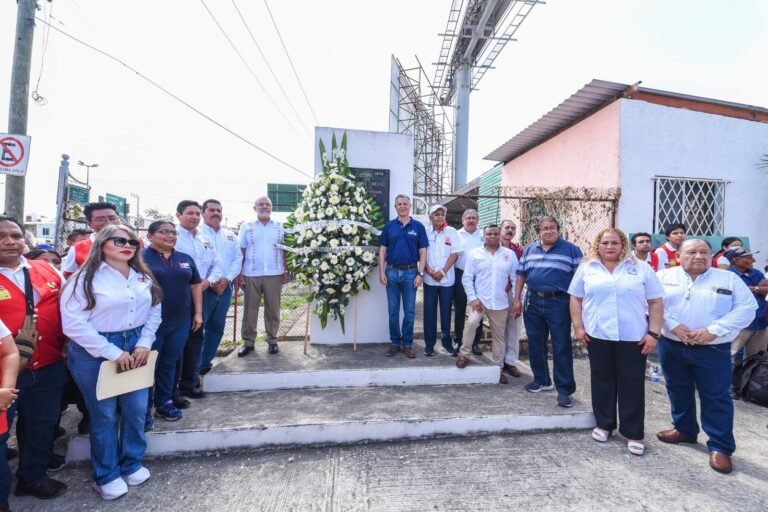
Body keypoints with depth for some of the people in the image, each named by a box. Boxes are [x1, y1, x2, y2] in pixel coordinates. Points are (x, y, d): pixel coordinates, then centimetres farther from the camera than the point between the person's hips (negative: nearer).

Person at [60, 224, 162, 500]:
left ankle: (132, 464, 35)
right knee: (104, 415, 9)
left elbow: (154, 313, 8)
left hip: (135, 348, 5)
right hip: (95, 353, -5)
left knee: (136, 410, 11)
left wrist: (144, 344, -7)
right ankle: (106, 476, 30)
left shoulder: (144, 278, 5)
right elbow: (74, 323, -17)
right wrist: (113, 352, -18)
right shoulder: (85, 278, -12)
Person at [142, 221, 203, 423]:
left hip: (180, 323, 4)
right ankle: (143, 409, 23)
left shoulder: (186, 259, 9)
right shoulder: (141, 258, -7)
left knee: (169, 365, 16)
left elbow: (195, 286, 12)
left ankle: (164, 404, 31)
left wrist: (198, 312, 8)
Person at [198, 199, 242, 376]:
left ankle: (205, 363, 24)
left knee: (217, 327, 11)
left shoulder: (230, 235, 14)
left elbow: (238, 259, 9)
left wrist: (227, 279, -6)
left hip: (225, 287, 5)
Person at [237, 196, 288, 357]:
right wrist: (239, 274, -2)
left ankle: (272, 340, 17)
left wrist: (286, 271, 0)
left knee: (273, 309, 7)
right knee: (250, 309, 6)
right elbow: (241, 252, 4)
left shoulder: (280, 227, 8)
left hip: (274, 274, 0)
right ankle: (248, 342, 16)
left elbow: (285, 250, 8)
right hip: (251, 275, 0)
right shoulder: (246, 227, 6)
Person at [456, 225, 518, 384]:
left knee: (499, 335, 11)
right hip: (479, 299, -2)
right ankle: (464, 354, -1)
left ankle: (498, 367, 26)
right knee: (471, 323, -24)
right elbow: (467, 278, -2)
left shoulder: (510, 254, 4)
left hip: (501, 302, 2)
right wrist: (472, 298, -11)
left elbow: (516, 278, 6)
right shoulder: (475, 254, 0)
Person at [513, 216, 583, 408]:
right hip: (533, 301, 5)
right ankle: (541, 380, 29)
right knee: (535, 344, 13)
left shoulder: (571, 250, -1)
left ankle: (564, 389, 10)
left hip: (558, 303, -4)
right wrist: (517, 300, 6)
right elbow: (521, 275, 12)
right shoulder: (529, 250, 10)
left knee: (561, 347, 0)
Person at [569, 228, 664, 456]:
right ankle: (604, 424, 27)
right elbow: (576, 299, 7)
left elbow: (656, 302, 2)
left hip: (633, 337, -1)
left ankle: (633, 433, 19)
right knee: (602, 381, 11)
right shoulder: (586, 268, 5)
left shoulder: (641, 268, 2)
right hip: (598, 335, 1)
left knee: (632, 385, 5)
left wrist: (653, 333, -5)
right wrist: (578, 327, -1)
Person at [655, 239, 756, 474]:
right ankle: (684, 429, 33)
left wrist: (713, 330, -16)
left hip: (713, 350, -1)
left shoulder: (729, 279, 1)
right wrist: (672, 325, -17)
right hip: (671, 346, 2)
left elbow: (746, 309, -6)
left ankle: (720, 447, 17)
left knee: (716, 398, 5)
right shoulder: (664, 276, 1)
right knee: (678, 391, 15)